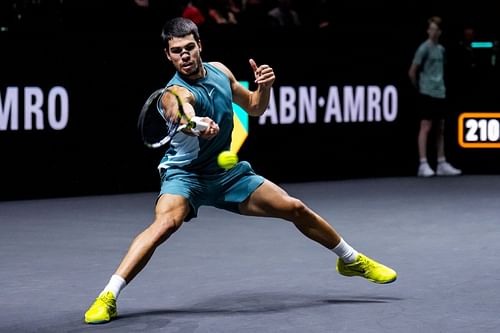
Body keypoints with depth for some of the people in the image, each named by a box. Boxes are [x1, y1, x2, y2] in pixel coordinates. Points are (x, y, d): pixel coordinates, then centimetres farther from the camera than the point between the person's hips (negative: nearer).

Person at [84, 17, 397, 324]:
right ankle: (108, 297, -34)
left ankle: (352, 260, 26)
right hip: (186, 174, -6)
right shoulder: (175, 93, -23)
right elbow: (184, 114, -49)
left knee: (295, 208, 2)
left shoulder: (219, 71, -2)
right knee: (166, 222, -35)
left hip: (228, 172, 6)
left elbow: (255, 107, 13)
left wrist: (264, 85, -9)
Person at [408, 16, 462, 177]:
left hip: (440, 94, 7)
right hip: (427, 94, -7)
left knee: (440, 129, 9)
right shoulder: (424, 48, -8)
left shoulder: (441, 49, 13)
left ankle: (442, 164, 14)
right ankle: (423, 165, -6)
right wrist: (419, 88, 0)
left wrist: (441, 85, 14)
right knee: (425, 128, -7)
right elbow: (412, 72, -9)